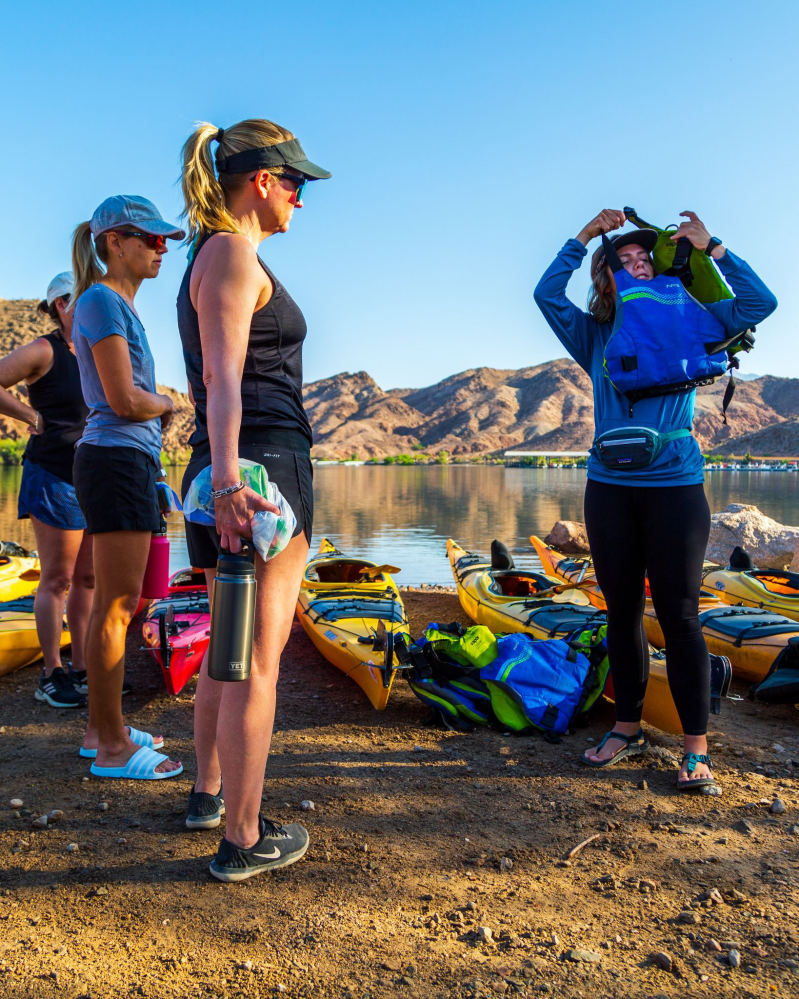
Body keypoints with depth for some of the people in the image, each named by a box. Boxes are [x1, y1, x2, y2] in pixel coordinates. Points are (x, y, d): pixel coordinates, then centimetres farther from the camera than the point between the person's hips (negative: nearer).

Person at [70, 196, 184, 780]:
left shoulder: (120, 306, 19)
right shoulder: (102, 301, -9)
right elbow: (125, 400, -16)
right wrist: (168, 406, 2)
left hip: (129, 460, 10)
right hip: (117, 461, -10)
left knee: (113, 602, 12)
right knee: (118, 605, -5)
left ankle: (102, 730, 22)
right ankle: (112, 747, 4)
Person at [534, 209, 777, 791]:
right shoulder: (597, 338, 11)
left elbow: (759, 303, 2)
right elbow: (547, 293, 3)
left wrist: (711, 248, 0)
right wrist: (587, 235, 2)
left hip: (675, 487, -2)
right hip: (610, 489, 2)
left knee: (679, 616, -2)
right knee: (622, 613, 10)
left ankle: (697, 749, 8)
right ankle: (628, 729, 24)